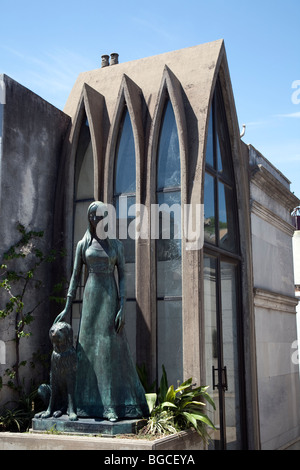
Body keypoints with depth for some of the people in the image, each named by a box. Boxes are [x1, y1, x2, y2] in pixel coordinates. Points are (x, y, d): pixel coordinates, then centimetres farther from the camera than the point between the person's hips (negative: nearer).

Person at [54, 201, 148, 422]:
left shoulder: (117, 244, 5)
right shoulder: (83, 244, 9)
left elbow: (123, 277, -1)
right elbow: (75, 277, 9)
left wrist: (123, 308, -12)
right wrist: (67, 308, 3)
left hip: (111, 298, -2)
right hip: (90, 298, 2)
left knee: (112, 347, -7)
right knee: (88, 346, 1)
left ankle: (115, 405, -5)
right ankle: (90, 403, 8)